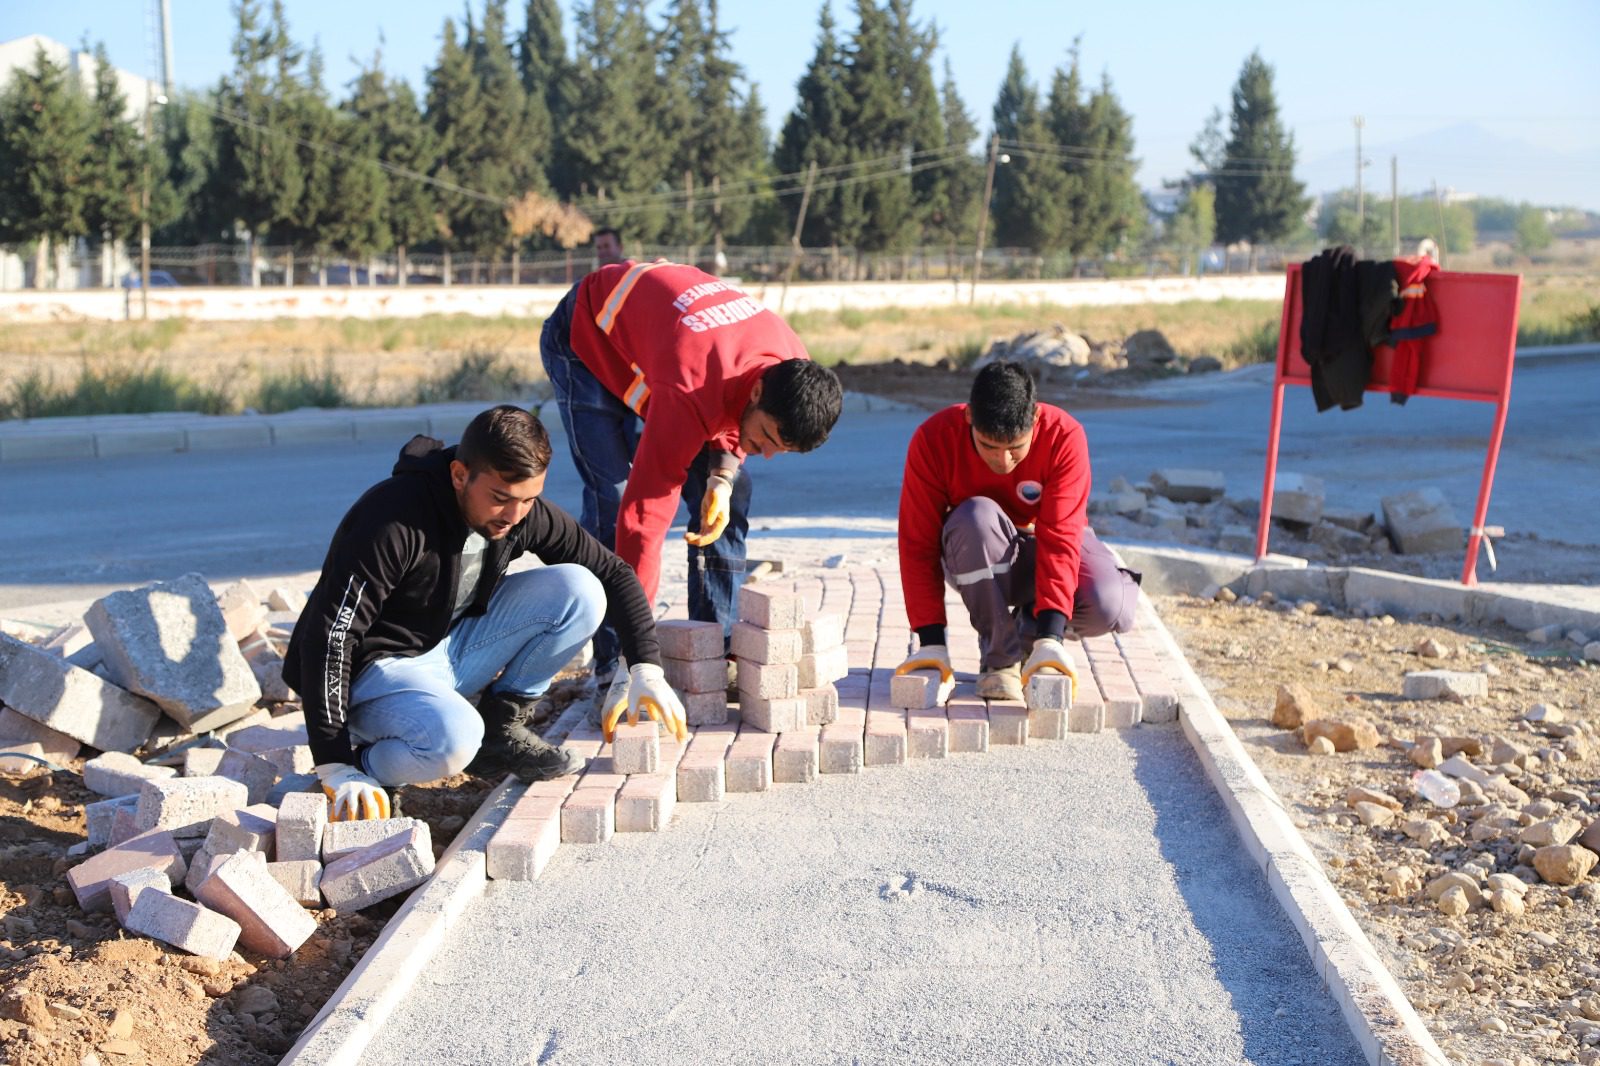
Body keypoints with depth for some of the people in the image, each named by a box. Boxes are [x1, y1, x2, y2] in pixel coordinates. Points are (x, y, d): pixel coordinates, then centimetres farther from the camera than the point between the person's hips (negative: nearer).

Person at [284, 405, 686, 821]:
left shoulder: (523, 511, -10)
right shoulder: (396, 520, -29)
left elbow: (612, 571, 1)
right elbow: (326, 635, -29)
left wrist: (646, 668, -13)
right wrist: (336, 768, -33)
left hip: (452, 647, 7)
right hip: (375, 668, -7)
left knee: (579, 591, -12)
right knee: (452, 738, -39)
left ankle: (500, 728, 1)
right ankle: (361, 763, -7)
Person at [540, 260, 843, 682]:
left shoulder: (794, 373, -24)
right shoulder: (690, 393, -46)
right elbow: (644, 512, -45)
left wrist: (722, 475, -21)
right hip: (588, 335, -6)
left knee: (730, 490, -4)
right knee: (613, 497, -19)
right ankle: (614, 664, -10)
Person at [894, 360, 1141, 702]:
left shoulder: (1064, 435, -25)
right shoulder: (933, 440, -24)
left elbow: (1060, 536, -31)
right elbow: (919, 543, -22)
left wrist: (1049, 637, -39)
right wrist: (931, 641, -28)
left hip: (1041, 551, 0)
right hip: (975, 561, 0)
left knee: (1107, 607, -31)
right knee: (977, 517, -37)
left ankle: (1030, 627, 5)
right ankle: (999, 654, -18)